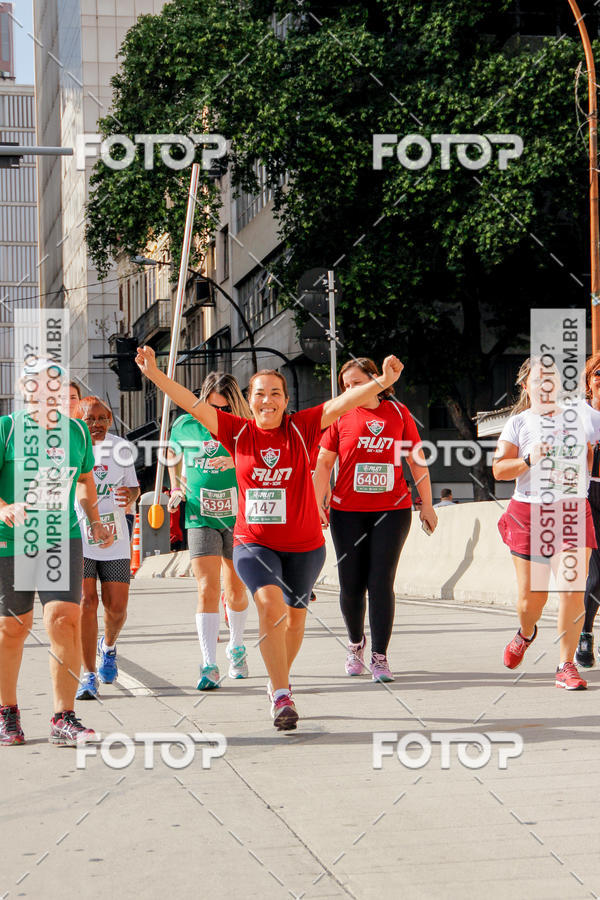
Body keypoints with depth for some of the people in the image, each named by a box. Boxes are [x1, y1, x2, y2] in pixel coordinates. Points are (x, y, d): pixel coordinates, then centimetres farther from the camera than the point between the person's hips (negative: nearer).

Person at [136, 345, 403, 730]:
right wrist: (155, 374, -16)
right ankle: (281, 695, -17)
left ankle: (280, 680, 41)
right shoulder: (238, 432, -2)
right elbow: (195, 405, -6)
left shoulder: (302, 428, -5)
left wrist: (381, 382, -29)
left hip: (304, 544, 1)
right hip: (254, 542, -1)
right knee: (270, 602, -23)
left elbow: (342, 403, -16)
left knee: (295, 615, 13)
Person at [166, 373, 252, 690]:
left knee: (236, 591, 10)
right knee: (207, 589, -12)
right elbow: (173, 452, 21)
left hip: (238, 519, 0)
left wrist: (236, 460, -30)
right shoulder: (185, 425, 0)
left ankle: (236, 648, 37)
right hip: (201, 518, 0)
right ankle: (209, 666, -14)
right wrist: (177, 489, 13)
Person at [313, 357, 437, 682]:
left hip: (392, 510, -1)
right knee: (351, 585, 4)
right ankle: (355, 644, 29)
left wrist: (426, 505, 12)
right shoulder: (340, 415, 4)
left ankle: (379, 658, 0)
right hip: (348, 511, 1)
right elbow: (324, 463, 7)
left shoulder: (398, 412, 5)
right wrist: (316, 506, 1)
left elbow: (417, 460, 11)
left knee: (381, 583, -7)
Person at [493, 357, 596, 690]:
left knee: (571, 591, -12)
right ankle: (525, 634, 37)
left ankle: (566, 666, -3)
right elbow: (498, 469, -1)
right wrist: (530, 459, -16)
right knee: (531, 596, 2)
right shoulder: (518, 423, 7)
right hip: (529, 513, -1)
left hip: (572, 511, 1)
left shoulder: (578, 419, 11)